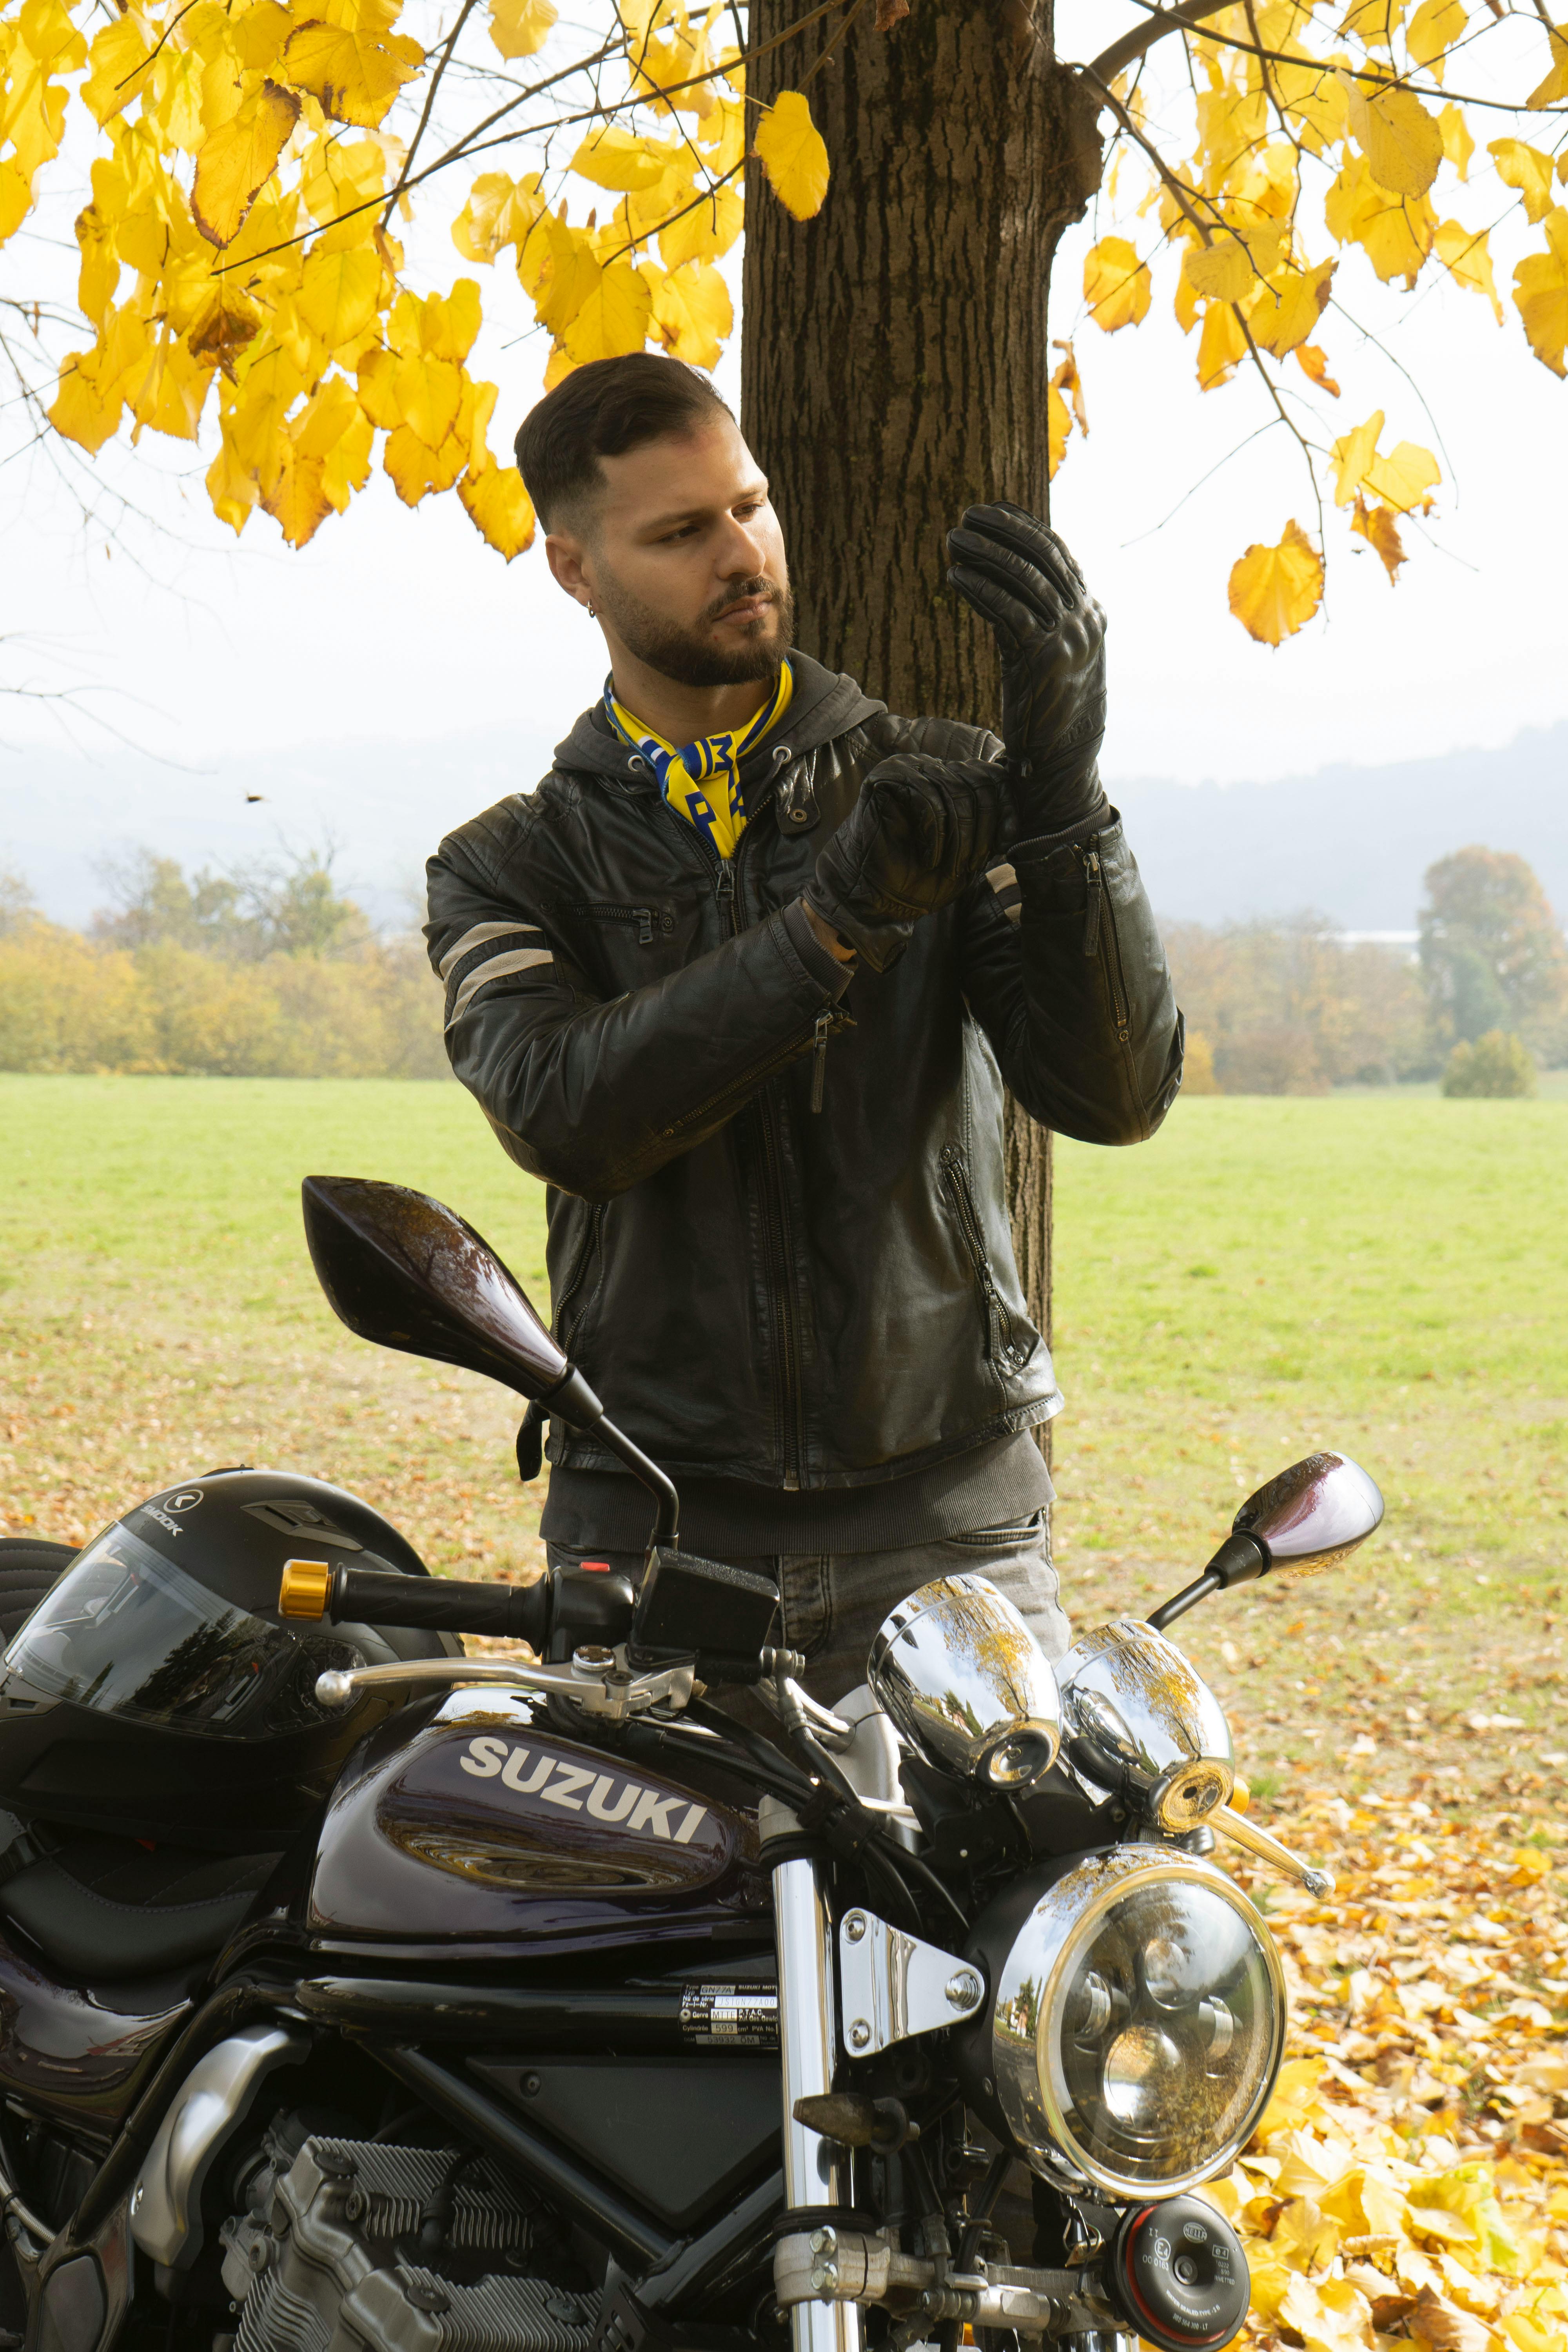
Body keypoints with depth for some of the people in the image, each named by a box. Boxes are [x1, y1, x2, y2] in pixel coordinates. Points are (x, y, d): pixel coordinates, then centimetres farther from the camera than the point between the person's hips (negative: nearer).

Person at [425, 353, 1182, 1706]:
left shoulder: (943, 789, 9)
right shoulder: (508, 868, 9)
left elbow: (1116, 1094, -4)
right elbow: (561, 1112, -12)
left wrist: (1061, 787, -17)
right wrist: (840, 920, -23)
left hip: (939, 1513, 0)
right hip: (647, 1528, 0)